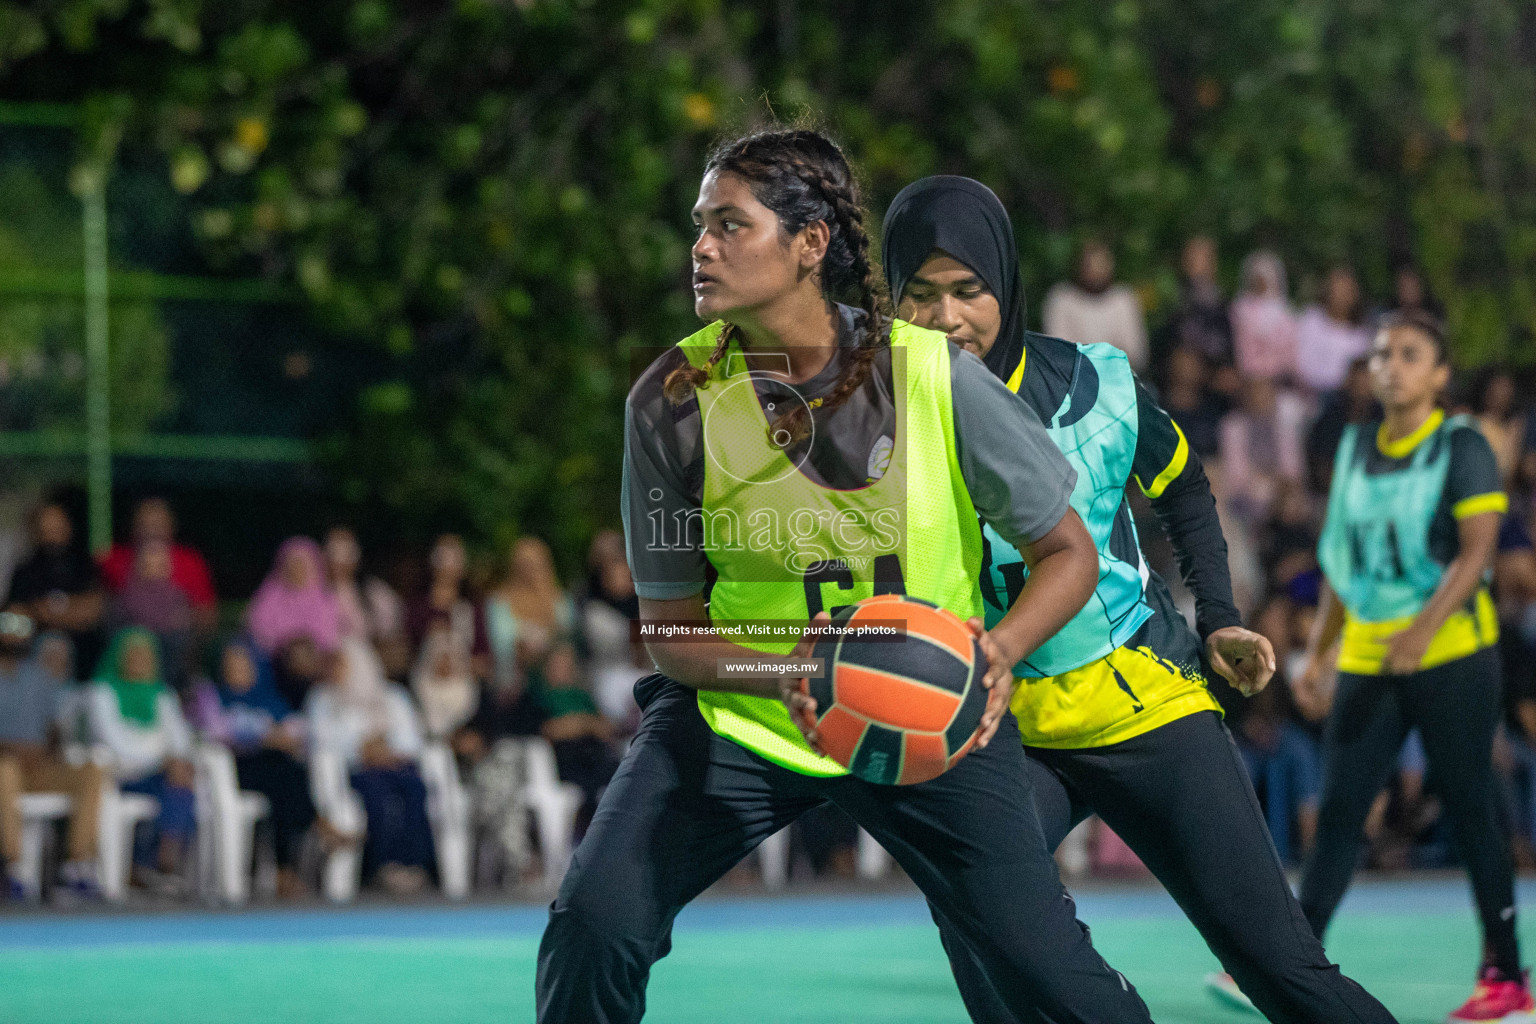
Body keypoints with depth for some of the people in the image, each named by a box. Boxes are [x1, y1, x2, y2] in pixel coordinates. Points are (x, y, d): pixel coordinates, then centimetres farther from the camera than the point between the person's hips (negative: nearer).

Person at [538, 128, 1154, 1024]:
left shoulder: (936, 376, -17)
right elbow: (670, 629, -7)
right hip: (736, 712, 1)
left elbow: (1069, 552, -6)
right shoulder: (673, 399, -14)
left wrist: (997, 649, -26)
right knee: (594, 922, -20)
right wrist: (783, 674, -28)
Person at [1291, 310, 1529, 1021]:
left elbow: (1477, 548, -14)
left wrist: (1423, 627, -27)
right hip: (1367, 660, 5)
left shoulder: (1461, 446, -4)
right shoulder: (1355, 449, 13)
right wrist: (1316, 652, 16)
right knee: (1337, 814, -2)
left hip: (1451, 652, -5)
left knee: (1469, 810, -1)